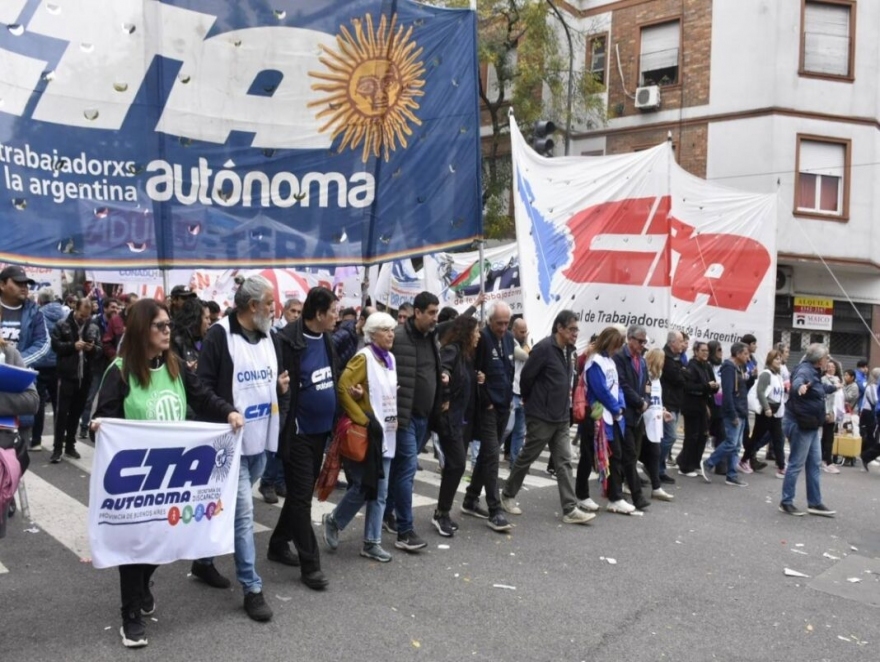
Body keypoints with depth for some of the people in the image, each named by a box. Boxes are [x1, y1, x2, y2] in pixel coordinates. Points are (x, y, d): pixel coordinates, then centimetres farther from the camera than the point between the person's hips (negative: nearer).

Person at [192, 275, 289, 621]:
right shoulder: (220, 335, -13)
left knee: (226, 507, 20)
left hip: (260, 440, 8)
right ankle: (252, 588, 4)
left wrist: (280, 386, 1)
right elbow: (203, 386, -14)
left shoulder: (267, 337, 11)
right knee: (243, 511, -4)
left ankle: (204, 561, 38)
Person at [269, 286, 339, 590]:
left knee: (301, 493, 17)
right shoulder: (287, 341, -18)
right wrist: (284, 426, -19)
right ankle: (310, 564, 8)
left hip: (320, 431, 8)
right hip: (298, 433, -8)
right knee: (301, 497, 0)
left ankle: (279, 544, 34)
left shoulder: (327, 339, 6)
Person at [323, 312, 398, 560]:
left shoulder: (390, 358, 11)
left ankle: (372, 543, 16)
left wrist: (394, 420, 11)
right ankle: (333, 521, 21)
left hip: (386, 433, 7)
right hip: (367, 433, -7)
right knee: (363, 487, -4)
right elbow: (342, 388, -20)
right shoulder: (363, 358, -12)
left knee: (380, 491, 8)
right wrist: (361, 418, -18)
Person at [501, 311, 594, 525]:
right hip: (541, 417, -7)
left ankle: (570, 510, 4)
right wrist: (529, 401, 0)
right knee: (526, 458, 7)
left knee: (564, 462, 4)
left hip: (562, 417, 7)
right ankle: (507, 495, 25)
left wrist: (565, 400, 15)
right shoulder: (544, 348, -17)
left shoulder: (569, 351, 8)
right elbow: (526, 377, -14)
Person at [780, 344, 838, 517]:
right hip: (798, 424, -11)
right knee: (796, 464, -4)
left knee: (814, 464, 14)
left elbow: (821, 388, 39)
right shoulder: (805, 370, -17)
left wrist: (834, 387, 57)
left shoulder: (814, 372, 15)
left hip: (810, 425, 11)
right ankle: (786, 502, 5)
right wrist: (800, 387, -66)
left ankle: (815, 503, 22)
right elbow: (797, 381, -42)